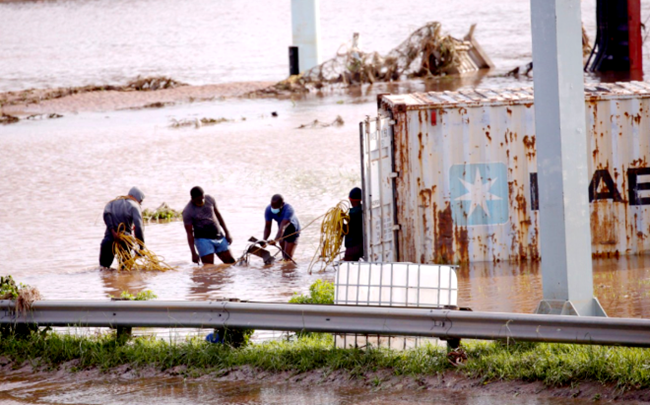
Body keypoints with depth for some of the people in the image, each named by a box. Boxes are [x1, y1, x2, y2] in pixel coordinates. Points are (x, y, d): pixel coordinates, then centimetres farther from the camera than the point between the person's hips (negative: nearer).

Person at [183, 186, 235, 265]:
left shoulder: (209, 199, -1)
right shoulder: (187, 212, -15)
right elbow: (189, 233, -14)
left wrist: (227, 233, 14)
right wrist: (193, 253, -19)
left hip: (219, 237, 5)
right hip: (203, 240, -5)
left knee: (231, 262, 6)